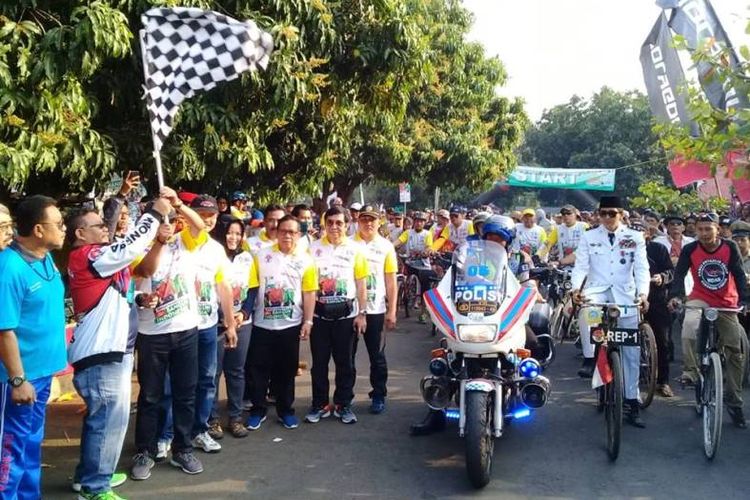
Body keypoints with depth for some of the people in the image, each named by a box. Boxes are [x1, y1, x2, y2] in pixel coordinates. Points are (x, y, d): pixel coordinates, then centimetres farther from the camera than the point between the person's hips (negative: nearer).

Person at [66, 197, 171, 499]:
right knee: (109, 420, -3)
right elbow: (129, 248, -23)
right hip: (99, 353, -11)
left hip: (109, 350, 11)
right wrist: (155, 214, -15)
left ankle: (90, 475, 33)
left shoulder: (94, 258, 16)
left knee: (102, 417, 20)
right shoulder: (85, 256, -14)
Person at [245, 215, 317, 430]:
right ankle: (258, 410, 21)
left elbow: (309, 293, 0)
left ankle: (285, 410, 24)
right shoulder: (262, 256, 0)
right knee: (259, 369, 7)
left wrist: (308, 321, -4)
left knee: (287, 370, 11)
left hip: (291, 324, 0)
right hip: (263, 324, 0)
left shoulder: (305, 259, 0)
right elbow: (252, 287, -2)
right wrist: (245, 311, -8)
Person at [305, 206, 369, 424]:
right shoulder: (313, 248, 0)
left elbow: (360, 284, 3)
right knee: (319, 361, 9)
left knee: (344, 362, 9)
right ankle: (320, 404, 21)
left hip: (345, 314, 0)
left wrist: (362, 313, -1)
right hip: (319, 313, 0)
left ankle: (343, 404, 21)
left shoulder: (355, 249, 0)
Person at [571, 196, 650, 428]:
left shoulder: (635, 238, 6)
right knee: (586, 308, -38)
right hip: (597, 289, -1)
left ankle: (632, 403, 12)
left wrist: (643, 293, -21)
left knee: (631, 351, 2)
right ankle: (589, 359, -25)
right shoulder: (589, 237, 6)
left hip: (625, 295, 1)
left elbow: (642, 268, -3)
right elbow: (580, 266, -1)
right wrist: (576, 288, -21)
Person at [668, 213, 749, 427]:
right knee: (689, 324, -35)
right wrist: (675, 295, -33)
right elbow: (679, 273, -16)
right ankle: (690, 372, -20)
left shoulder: (730, 247, -8)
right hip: (700, 300, -1)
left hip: (726, 304, 2)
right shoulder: (690, 249, -10)